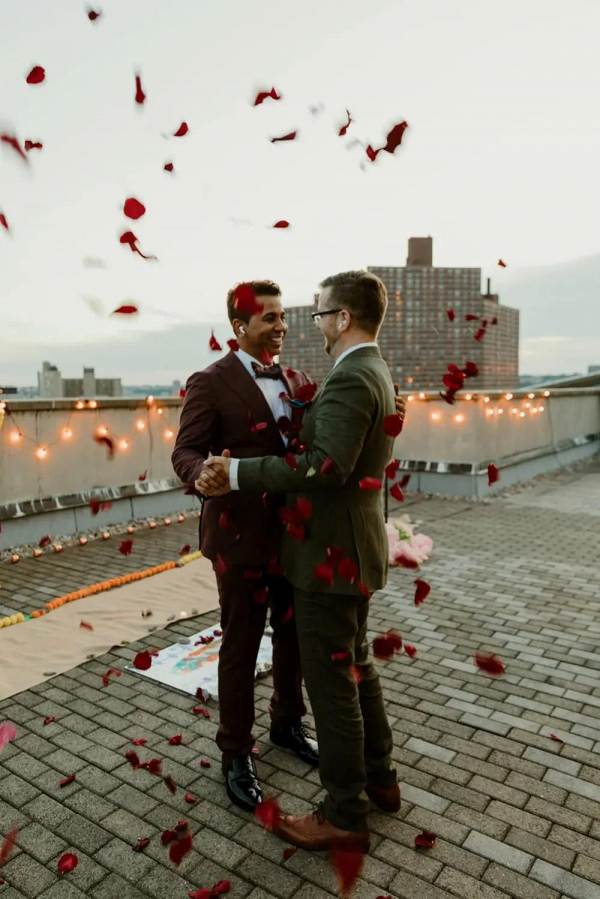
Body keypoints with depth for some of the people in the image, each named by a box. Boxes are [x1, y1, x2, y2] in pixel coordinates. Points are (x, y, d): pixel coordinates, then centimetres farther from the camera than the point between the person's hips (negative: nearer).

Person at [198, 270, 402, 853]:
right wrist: (306, 406, 3)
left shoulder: (351, 379, -20)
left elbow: (326, 467, -33)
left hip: (332, 553, -10)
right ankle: (379, 776, 39)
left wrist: (238, 474, -29)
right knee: (354, 664, 22)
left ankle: (345, 816, 22)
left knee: (330, 680, 3)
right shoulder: (372, 372, 13)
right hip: (351, 547, 10)